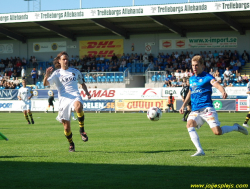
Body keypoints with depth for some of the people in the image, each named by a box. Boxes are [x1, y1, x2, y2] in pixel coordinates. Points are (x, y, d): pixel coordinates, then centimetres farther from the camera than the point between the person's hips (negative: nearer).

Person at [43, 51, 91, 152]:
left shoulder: (75, 71, 17)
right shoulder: (57, 73, 9)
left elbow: (82, 83, 32)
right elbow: (45, 84, -4)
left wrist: (86, 92, 14)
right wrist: (47, 75, -24)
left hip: (75, 96, 0)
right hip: (63, 98, 0)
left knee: (78, 106, -38)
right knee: (66, 126, 0)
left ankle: (82, 130, -24)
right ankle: (71, 144, 24)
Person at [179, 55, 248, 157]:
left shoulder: (207, 77, -2)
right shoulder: (191, 79, 17)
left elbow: (217, 84, -20)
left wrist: (223, 92, -42)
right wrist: (183, 105, 26)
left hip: (207, 109, -5)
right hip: (195, 111, 5)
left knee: (217, 132, -16)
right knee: (189, 124, -25)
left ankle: (235, 127, 15)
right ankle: (200, 150, -27)